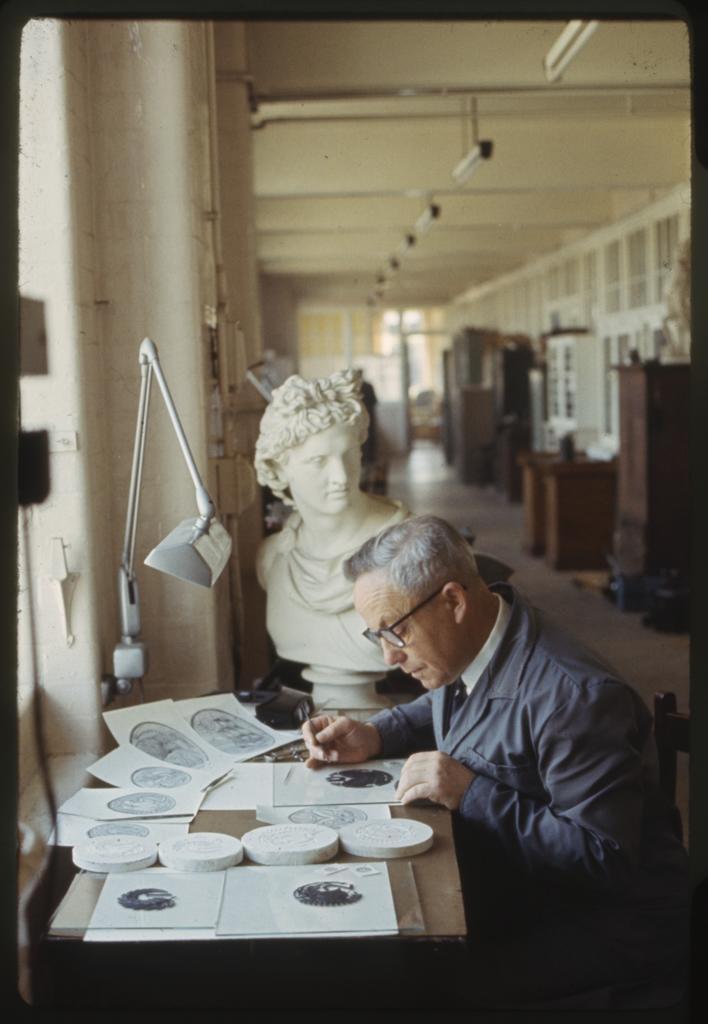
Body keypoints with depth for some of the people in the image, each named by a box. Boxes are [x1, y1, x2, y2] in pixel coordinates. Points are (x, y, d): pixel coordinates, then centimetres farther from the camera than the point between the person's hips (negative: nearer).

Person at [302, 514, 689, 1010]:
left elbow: (605, 854, -25)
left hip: (607, 928, -8)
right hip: (512, 894, 8)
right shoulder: (467, 644, -1)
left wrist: (472, 793, -27)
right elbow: (446, 707, 23)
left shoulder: (573, 695, -27)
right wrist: (373, 736, 4)